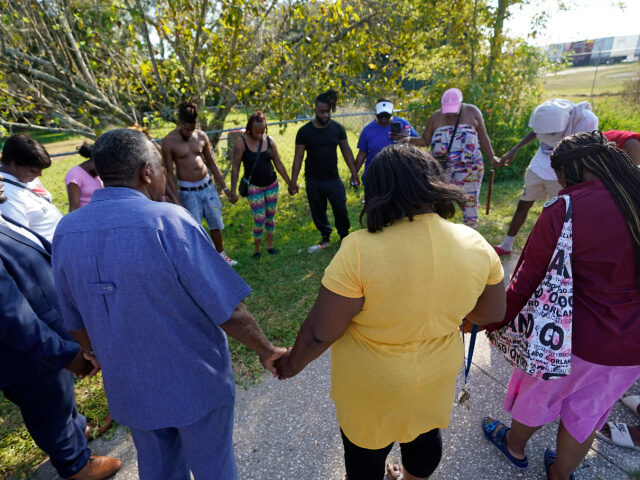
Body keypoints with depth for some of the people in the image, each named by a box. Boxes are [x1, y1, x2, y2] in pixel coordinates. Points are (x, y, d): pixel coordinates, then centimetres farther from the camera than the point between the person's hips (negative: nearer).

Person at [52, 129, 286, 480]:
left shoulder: (65, 231, -7)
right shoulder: (167, 221, -26)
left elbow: (76, 322, 5)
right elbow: (228, 311, -23)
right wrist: (267, 352, -7)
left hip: (128, 389, 6)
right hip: (195, 384, -5)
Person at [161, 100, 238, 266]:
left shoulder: (201, 136, 0)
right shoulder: (169, 141, -11)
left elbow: (212, 164, 8)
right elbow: (169, 173, -8)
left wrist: (225, 188, 8)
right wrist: (176, 200, -14)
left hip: (207, 186, 4)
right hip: (188, 191, -4)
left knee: (216, 223, 13)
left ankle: (221, 254, 33)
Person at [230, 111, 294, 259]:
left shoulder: (269, 140, 0)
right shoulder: (241, 142, -10)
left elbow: (278, 164, 8)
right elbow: (235, 167, -9)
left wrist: (289, 183, 10)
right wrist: (233, 191, -12)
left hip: (272, 184, 4)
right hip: (253, 186, -4)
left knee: (271, 216, 11)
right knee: (259, 219, -4)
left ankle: (270, 245, 29)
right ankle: (256, 249, 17)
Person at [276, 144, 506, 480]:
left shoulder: (360, 251, -31)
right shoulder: (475, 245, -16)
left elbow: (319, 333, -24)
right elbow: (492, 315, -1)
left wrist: (293, 363, -4)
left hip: (371, 385, -4)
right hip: (436, 375, 5)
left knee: (366, 452, 25)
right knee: (424, 434, 33)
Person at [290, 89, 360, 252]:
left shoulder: (338, 128, -2)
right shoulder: (304, 131, -7)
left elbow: (347, 151, 5)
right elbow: (298, 157, -4)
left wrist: (354, 174, 4)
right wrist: (293, 182, -6)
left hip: (333, 179, 1)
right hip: (313, 182, 0)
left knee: (341, 210, 4)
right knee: (318, 212, 11)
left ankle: (344, 237, 27)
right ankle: (325, 237, 32)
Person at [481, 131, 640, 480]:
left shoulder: (564, 209, -24)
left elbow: (527, 284, -20)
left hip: (573, 339, -5)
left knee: (538, 393, 24)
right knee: (587, 411, 27)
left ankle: (514, 445, 54)